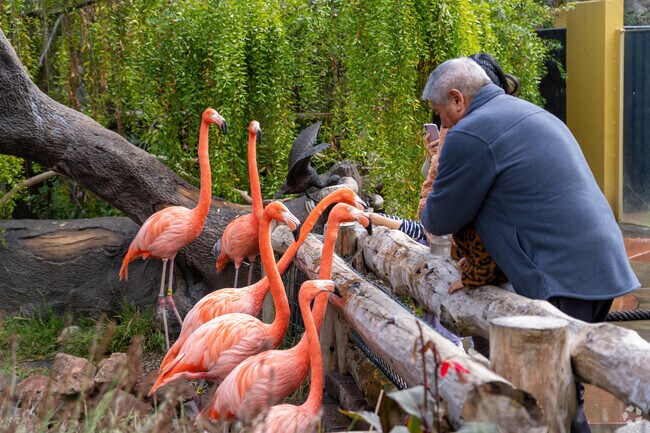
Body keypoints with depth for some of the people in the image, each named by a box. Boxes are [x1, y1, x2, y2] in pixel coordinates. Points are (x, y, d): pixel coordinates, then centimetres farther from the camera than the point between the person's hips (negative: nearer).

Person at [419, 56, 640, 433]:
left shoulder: (469, 135, -9)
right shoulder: (529, 114, 23)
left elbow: (441, 220, -1)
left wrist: (429, 212, 22)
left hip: (563, 278, -10)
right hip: (602, 265, 10)